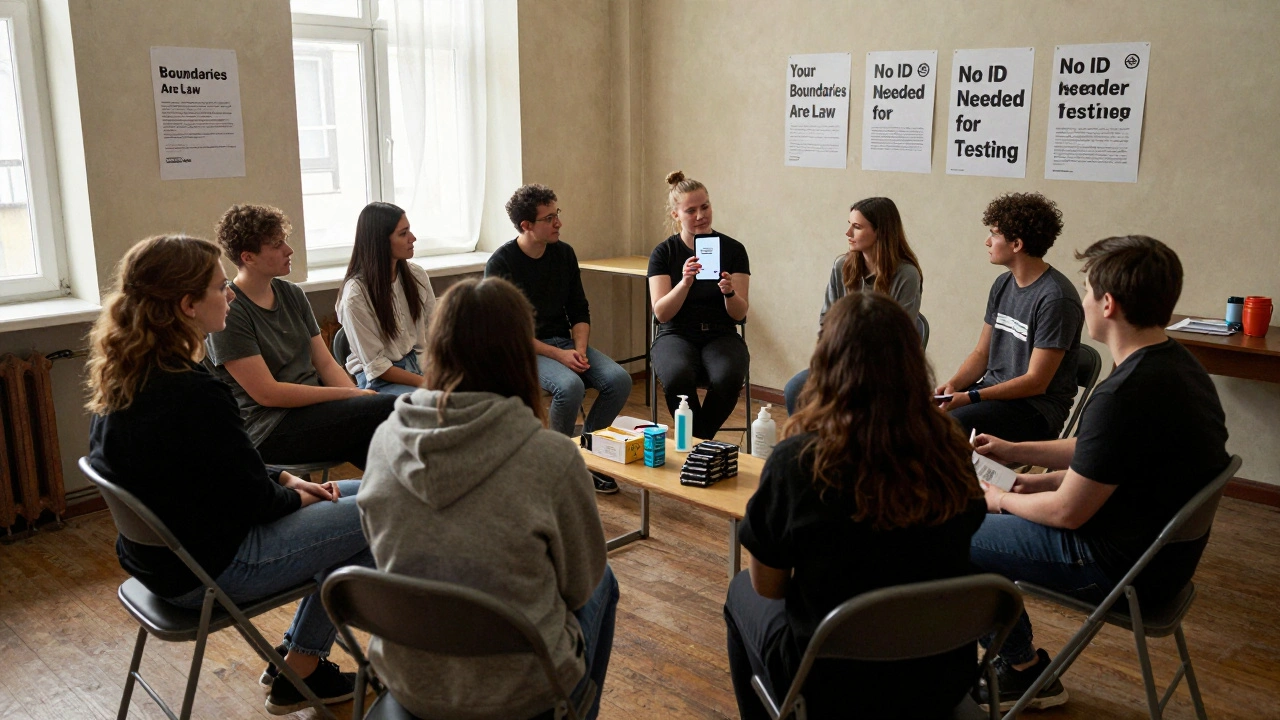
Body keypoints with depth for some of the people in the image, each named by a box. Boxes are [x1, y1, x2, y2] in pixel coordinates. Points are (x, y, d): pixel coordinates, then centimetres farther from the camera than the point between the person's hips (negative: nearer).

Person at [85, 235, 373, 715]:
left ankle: (297, 654, 23)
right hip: (208, 571, -9)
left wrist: (284, 479, 4)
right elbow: (251, 499, -20)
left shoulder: (123, 377, 1)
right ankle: (299, 673, 13)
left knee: (357, 495, 16)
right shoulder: (193, 394, -29)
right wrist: (296, 498, 0)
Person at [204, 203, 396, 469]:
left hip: (314, 406, 7)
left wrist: (359, 397, -10)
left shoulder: (292, 294, 11)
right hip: (269, 431, -7)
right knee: (391, 410, -23)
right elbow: (267, 393, -15)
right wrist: (350, 394, -15)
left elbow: (325, 363, 10)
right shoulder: (228, 312, -11)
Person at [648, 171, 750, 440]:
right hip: (676, 335, -1)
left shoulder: (733, 249, 1)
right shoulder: (663, 253, 1)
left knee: (728, 378, -33)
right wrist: (685, 282, -25)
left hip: (721, 335, 1)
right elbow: (661, 313, -8)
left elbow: (740, 313, -3)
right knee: (678, 376, -35)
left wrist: (729, 292, -24)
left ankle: (699, 440, -6)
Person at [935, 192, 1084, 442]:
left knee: (953, 422, -32)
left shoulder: (1055, 298, -17)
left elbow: (1036, 382, -17)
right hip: (993, 389, 7)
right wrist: (953, 385, -6)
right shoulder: (1002, 285, 10)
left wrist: (969, 398, -21)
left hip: (1038, 405, -7)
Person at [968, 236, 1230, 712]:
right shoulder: (1174, 363, 1)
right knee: (987, 520, 18)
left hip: (1120, 568, -10)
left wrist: (1002, 500, -3)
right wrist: (1014, 451, 14)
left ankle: (1024, 669, 17)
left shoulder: (1127, 394, -30)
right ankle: (1017, 661, 25)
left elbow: (1067, 512, -22)